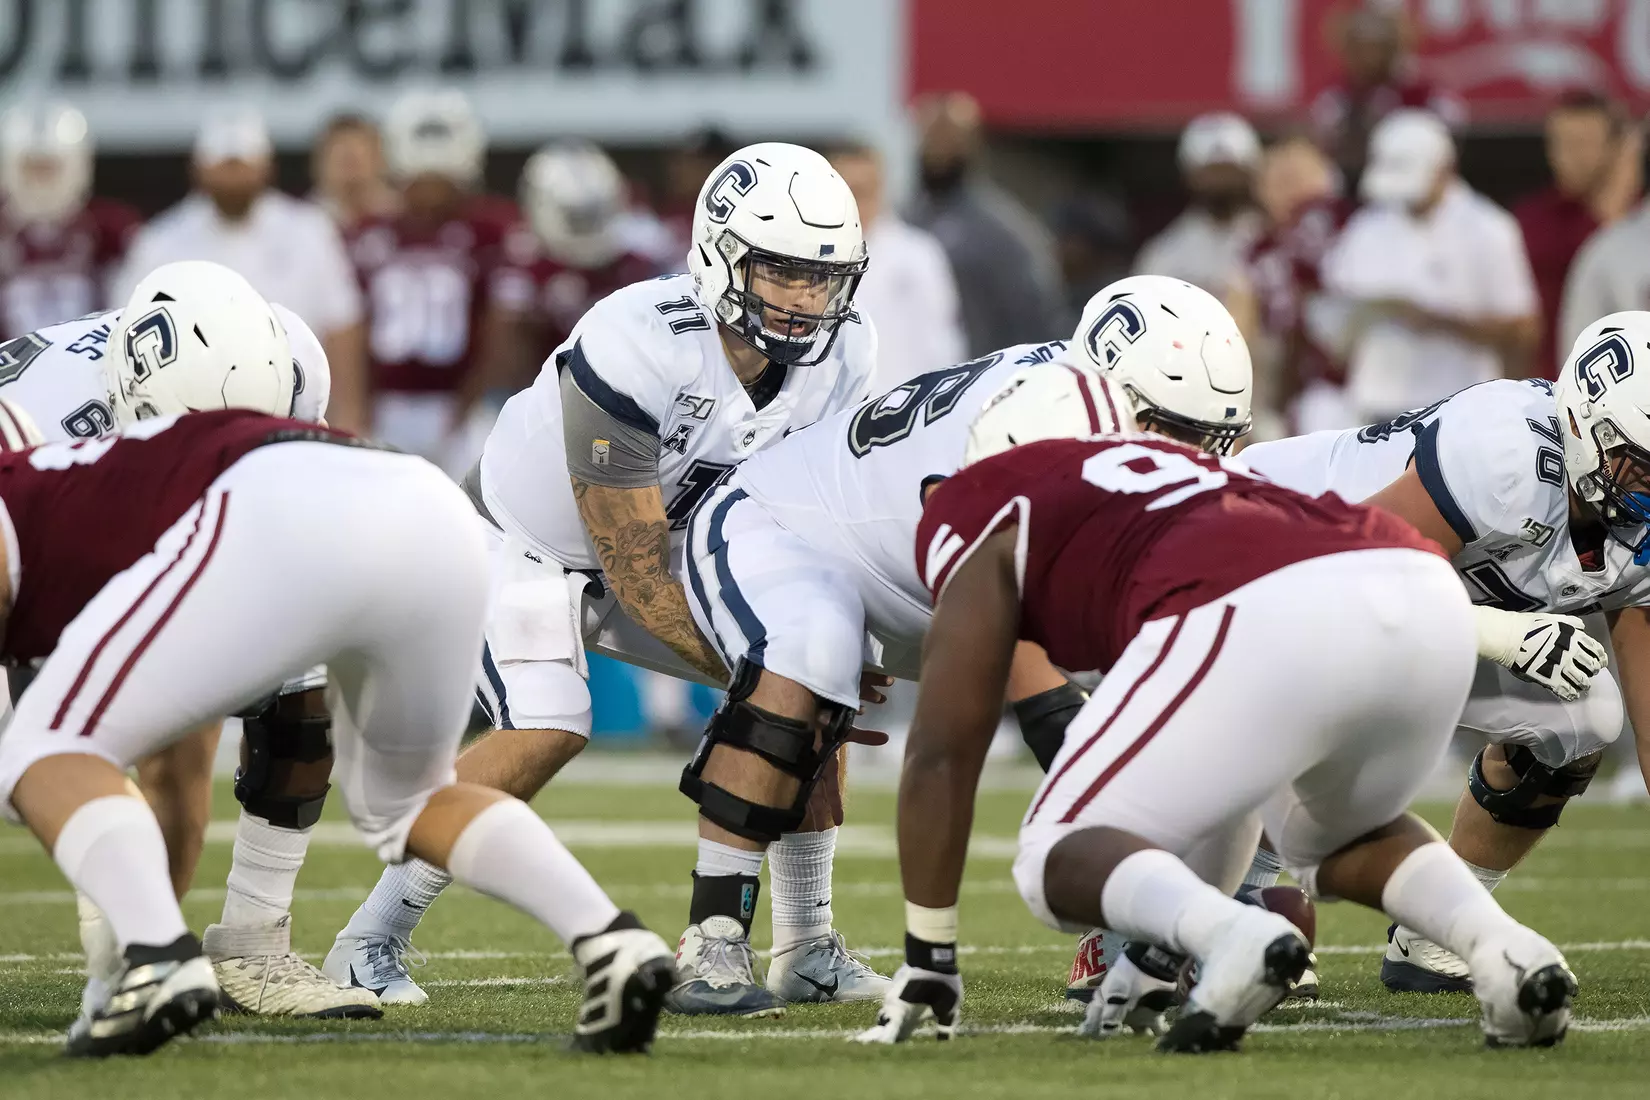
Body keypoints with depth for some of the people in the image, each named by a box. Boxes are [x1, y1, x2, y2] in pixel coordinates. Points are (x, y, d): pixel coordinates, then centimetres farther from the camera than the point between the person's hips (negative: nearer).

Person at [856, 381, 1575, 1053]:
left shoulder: (984, 515, 24)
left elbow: (942, 752, 21)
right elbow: (1223, 781, 47)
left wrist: (927, 962, 28)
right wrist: (1156, 953, 53)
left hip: (1269, 624, -7)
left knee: (1063, 859, 11)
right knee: (1338, 835, 35)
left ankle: (1235, 937, -20)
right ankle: (1501, 946, 7)